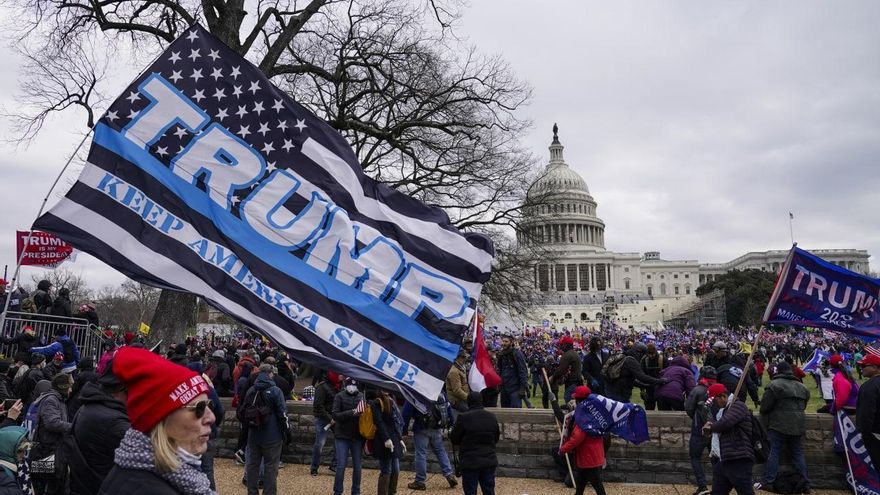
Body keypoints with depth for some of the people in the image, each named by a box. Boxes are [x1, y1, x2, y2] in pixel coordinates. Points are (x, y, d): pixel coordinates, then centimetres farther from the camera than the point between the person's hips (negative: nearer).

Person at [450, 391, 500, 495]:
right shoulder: (492, 417, 0)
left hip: (470, 463, -4)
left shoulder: (463, 418, -15)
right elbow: (496, 438, 11)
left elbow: (454, 440, -6)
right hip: (489, 462, 4)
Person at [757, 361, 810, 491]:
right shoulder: (801, 386, 14)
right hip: (797, 425, 6)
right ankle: (806, 482, 15)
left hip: (779, 426, -6)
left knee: (774, 452, -3)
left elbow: (764, 406, -10)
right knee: (798, 453, 14)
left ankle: (768, 482, -5)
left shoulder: (774, 384, -11)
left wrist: (764, 413, 11)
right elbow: (803, 406, 21)